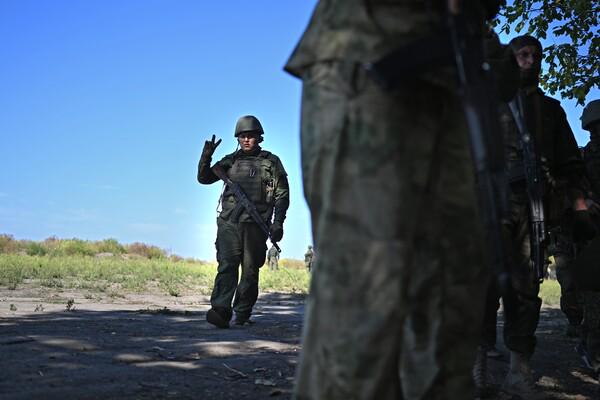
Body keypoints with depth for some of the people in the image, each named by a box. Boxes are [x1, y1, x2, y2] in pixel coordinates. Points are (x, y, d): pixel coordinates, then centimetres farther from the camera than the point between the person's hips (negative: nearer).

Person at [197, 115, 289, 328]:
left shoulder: (270, 162, 8)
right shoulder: (230, 161, 15)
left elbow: (282, 194, 5)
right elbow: (204, 178, 15)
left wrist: (278, 223, -4)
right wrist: (206, 156, -3)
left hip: (255, 225, -1)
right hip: (228, 223, 1)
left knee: (250, 271, 3)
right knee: (227, 266, -13)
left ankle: (242, 314, 12)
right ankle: (221, 311, -23)